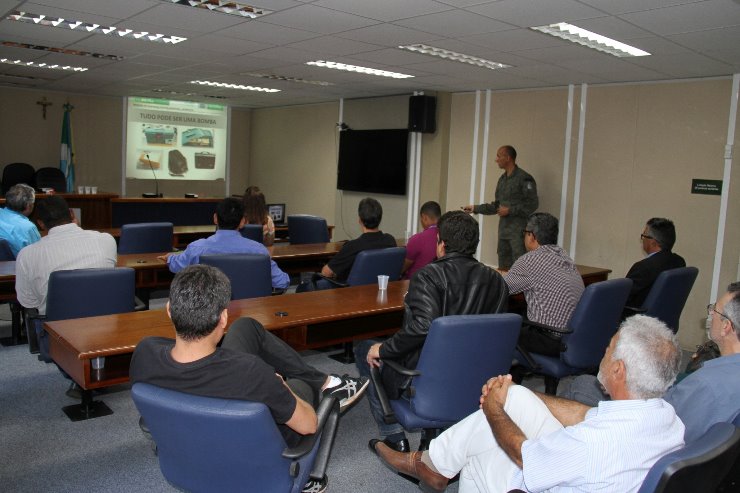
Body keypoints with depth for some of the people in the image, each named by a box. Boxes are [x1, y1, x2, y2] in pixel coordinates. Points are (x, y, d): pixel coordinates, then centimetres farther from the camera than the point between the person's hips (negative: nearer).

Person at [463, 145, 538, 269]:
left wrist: (510, 210, -15)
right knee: (503, 267, 9)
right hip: (503, 230, 8)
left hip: (519, 231, -8)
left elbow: (532, 204, -13)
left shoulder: (524, 179, -9)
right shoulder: (502, 179, 16)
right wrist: (475, 208, 18)